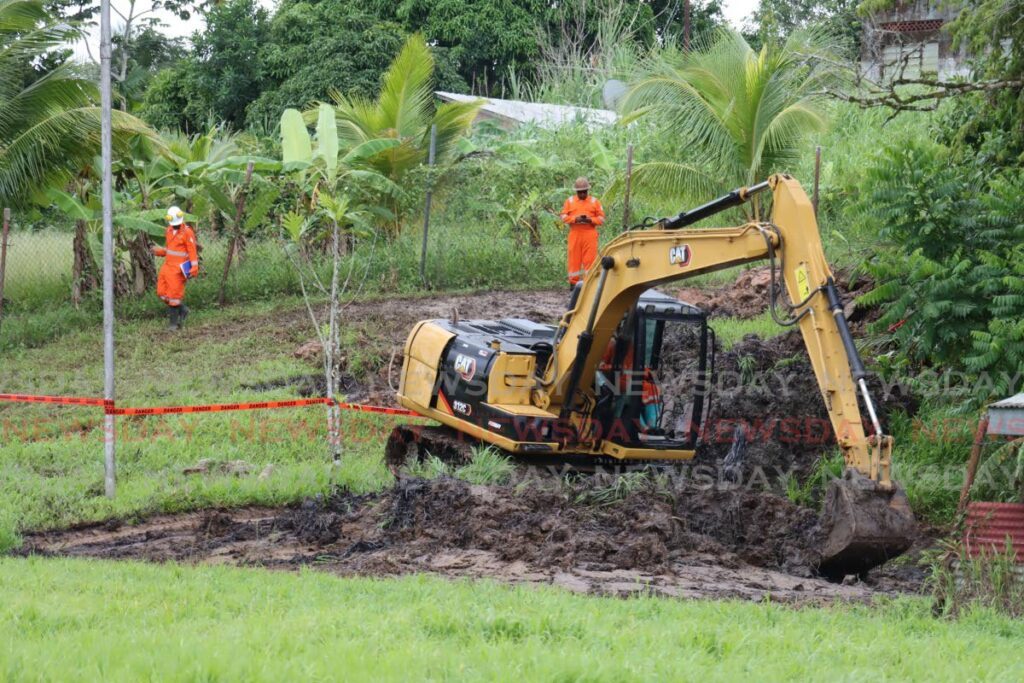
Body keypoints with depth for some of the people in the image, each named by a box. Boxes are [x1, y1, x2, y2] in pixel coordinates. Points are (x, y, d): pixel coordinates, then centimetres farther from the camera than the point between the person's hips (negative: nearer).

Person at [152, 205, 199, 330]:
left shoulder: (187, 232, -13)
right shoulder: (169, 231, 10)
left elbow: (192, 251, -14)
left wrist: (194, 268, -20)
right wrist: (159, 251, 2)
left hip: (178, 268, -8)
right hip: (168, 266, 8)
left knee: (174, 294, -5)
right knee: (162, 292, 6)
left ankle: (173, 323, 5)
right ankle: (182, 310, 23)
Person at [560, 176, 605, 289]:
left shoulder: (594, 201, 9)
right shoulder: (570, 201, 10)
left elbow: (601, 218, 6)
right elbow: (564, 217, 3)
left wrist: (591, 220, -13)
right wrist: (575, 219, -14)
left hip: (589, 234, -1)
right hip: (575, 234, 1)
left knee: (589, 259, -5)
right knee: (574, 258, 0)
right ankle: (573, 282, 5)